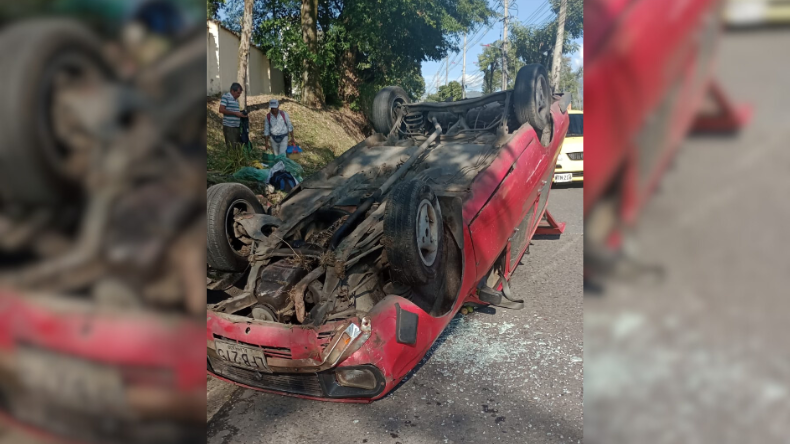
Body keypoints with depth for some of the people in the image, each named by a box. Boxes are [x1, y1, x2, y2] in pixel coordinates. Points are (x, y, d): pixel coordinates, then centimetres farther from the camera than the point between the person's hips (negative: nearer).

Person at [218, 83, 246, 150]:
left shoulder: (236, 99, 17)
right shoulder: (226, 97, -5)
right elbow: (221, 110, -15)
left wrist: (241, 114, 6)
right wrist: (235, 113, -16)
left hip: (237, 126, 7)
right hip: (229, 126, -7)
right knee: (232, 147, -7)